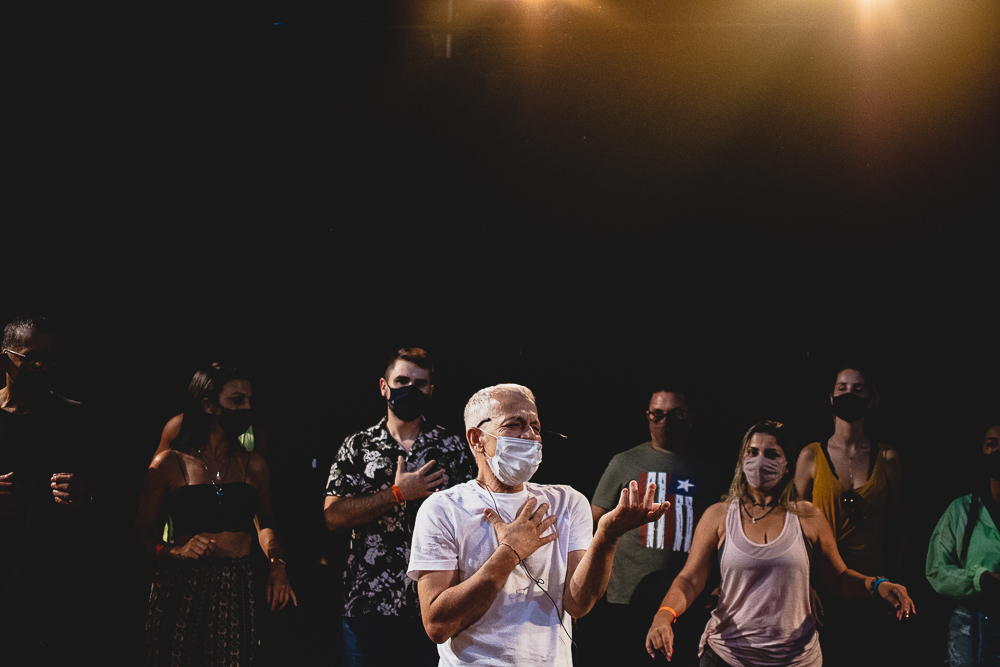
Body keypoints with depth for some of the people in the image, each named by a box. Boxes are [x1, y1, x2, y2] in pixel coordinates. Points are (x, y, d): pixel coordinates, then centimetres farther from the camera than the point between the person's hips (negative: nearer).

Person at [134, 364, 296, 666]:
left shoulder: (253, 465, 11)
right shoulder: (170, 463, 2)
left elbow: (265, 525, 22)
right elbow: (143, 532, 3)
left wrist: (277, 563, 4)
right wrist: (176, 550, -15)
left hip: (237, 594, 2)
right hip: (182, 590, -2)